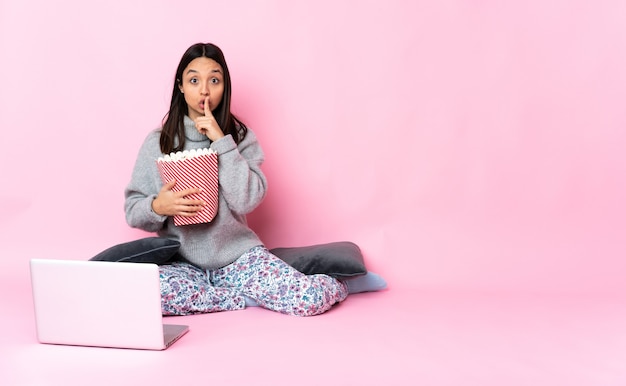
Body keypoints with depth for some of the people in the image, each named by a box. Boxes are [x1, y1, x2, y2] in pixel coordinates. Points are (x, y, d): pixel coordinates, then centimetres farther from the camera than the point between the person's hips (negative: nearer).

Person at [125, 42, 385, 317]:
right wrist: (157, 206, -18)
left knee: (311, 298, -25)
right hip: (181, 263, 2)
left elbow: (248, 200, -13)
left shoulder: (240, 137, 2)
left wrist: (221, 142, -16)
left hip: (238, 256, -1)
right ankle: (258, 295, -15)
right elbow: (133, 210, 4)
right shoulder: (157, 142, 2)